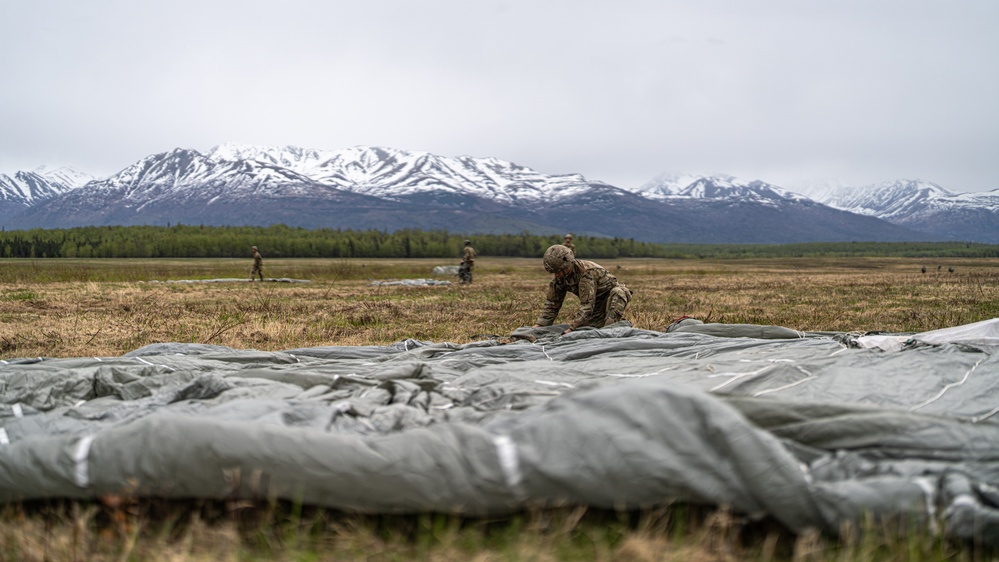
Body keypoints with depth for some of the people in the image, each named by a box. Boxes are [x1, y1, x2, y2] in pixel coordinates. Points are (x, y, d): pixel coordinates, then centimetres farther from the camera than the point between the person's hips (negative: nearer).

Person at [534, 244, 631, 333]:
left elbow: (586, 306, -39)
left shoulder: (587, 273, -36)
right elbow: (552, 303, -3)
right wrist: (540, 325, -11)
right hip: (596, 304, 7)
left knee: (617, 292, -37)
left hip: (615, 296, -7)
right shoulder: (559, 276, -12)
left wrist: (572, 328, -42)